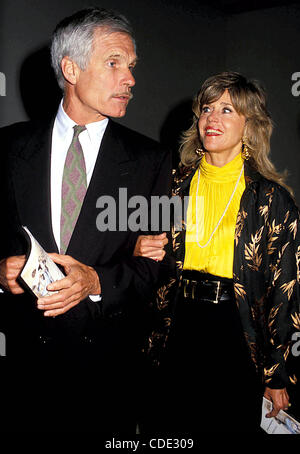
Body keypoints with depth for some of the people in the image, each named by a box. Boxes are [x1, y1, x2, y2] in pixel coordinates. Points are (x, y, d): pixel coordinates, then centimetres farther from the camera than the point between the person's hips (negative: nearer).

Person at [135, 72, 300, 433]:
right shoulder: (175, 185, 3)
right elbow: (155, 264, 15)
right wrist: (138, 251, -9)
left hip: (237, 337, -2)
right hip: (176, 331, 3)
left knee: (232, 422, 12)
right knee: (165, 427, 13)